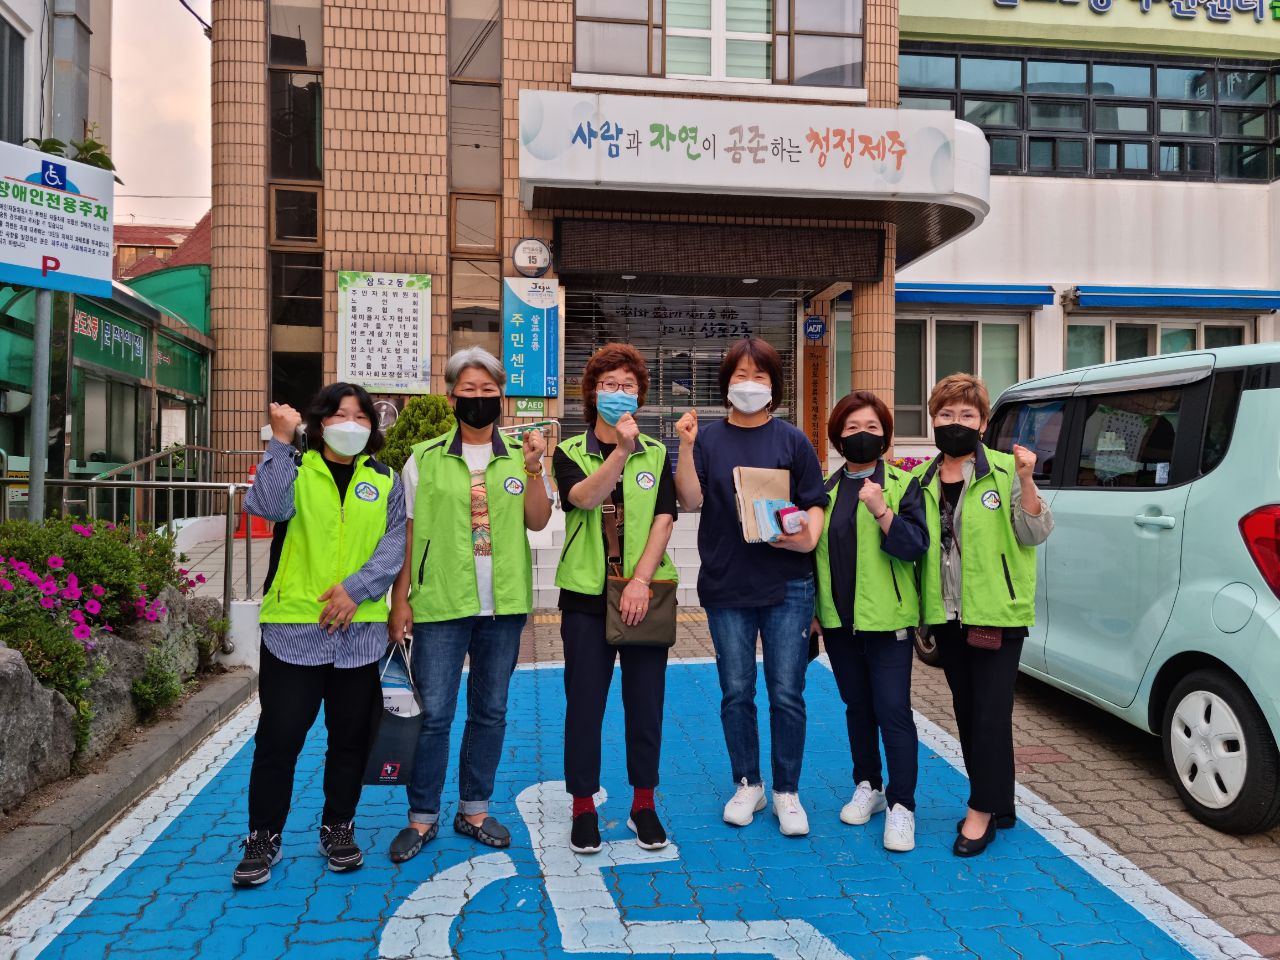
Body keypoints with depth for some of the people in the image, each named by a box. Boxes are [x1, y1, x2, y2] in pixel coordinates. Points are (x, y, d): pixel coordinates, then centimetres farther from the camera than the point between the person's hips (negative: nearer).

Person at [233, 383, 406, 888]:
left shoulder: (384, 480, 9)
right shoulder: (295, 467, 4)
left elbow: (394, 544, -1)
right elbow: (269, 507, -17)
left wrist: (357, 588, -14)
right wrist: (280, 440, -17)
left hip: (360, 630, 2)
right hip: (293, 627, -2)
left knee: (351, 736, 11)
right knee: (279, 737, 2)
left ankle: (339, 828, 29)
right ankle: (263, 838, 19)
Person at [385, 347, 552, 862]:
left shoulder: (522, 455, 7)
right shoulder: (425, 459, 4)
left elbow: (538, 521, -2)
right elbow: (408, 533, 3)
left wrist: (532, 468, -14)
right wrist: (400, 598, -1)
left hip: (502, 605, 2)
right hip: (439, 605, -2)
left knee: (490, 712, 11)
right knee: (434, 714, 1)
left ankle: (474, 810, 26)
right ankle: (423, 816, 18)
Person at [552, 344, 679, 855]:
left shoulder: (656, 454, 7)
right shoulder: (570, 452, 3)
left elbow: (663, 521, -4)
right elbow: (584, 497, -18)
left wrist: (640, 581, -15)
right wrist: (622, 449, -29)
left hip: (644, 593, 1)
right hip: (586, 596, -1)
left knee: (646, 702, 8)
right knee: (584, 704, 6)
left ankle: (643, 804, 24)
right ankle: (583, 807, 21)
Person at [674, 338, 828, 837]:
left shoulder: (792, 440, 4)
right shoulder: (709, 438, 4)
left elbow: (815, 503, 4)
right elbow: (691, 499, -8)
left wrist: (809, 537, -16)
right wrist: (686, 445, -19)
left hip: (787, 585, -1)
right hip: (726, 585, 1)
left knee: (786, 692, 3)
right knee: (736, 692, 10)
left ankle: (787, 792, 19)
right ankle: (747, 785, 27)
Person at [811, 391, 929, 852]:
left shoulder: (903, 485, -2)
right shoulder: (824, 489, 8)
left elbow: (916, 546, -13)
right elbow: (812, 550, 14)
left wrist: (881, 510, -27)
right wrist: (812, 609, 11)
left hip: (886, 618, -4)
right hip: (838, 618, 4)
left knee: (893, 709, -4)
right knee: (857, 705, 14)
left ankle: (901, 805, 5)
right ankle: (867, 787, 29)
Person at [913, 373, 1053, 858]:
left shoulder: (1005, 470, -6)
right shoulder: (921, 479, 7)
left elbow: (1035, 534, -10)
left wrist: (1025, 481, -21)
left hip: (997, 613, -5)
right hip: (947, 615, 5)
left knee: (991, 712, -2)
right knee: (966, 711, 14)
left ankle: (982, 809, 12)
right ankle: (998, 805, 29)